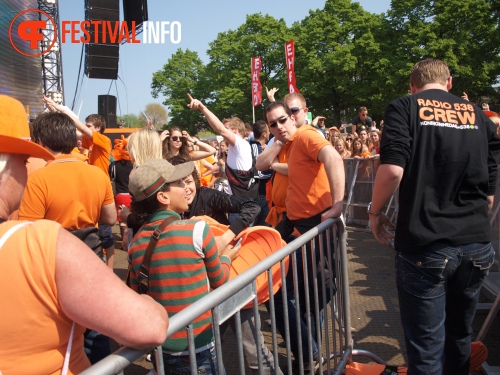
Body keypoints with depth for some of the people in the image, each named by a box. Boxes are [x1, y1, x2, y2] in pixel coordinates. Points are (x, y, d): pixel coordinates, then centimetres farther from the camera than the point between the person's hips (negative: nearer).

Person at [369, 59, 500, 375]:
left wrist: (375, 212, -1)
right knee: (459, 337, 22)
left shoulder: (405, 108, -1)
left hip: (423, 246, -4)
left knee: (426, 348, 5)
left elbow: (392, 169, -17)